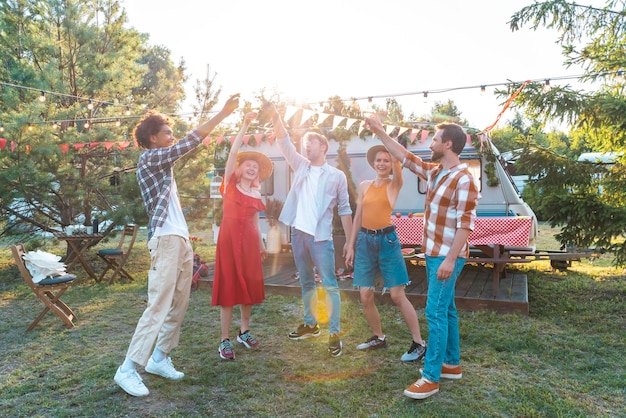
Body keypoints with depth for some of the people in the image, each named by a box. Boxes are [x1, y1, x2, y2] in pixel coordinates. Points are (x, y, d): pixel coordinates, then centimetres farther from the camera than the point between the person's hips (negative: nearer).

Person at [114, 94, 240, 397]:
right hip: (165, 240, -10)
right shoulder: (148, 158, -6)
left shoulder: (162, 164, 21)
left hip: (181, 240, 10)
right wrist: (223, 112, -12)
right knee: (158, 306, -11)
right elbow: (189, 142, -13)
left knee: (179, 304, 9)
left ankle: (159, 358, 17)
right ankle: (128, 368, -5)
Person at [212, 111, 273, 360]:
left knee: (249, 286, 10)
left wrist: (261, 244, 19)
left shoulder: (256, 194, 13)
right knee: (228, 287, -4)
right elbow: (233, 153, -9)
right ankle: (225, 340, 3)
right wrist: (245, 126, -12)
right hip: (229, 238, -5)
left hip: (249, 241, 5)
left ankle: (244, 331, 27)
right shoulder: (230, 184, 1)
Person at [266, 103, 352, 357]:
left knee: (329, 285, -4)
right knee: (306, 283, 15)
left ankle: (334, 333, 1)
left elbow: (345, 209, 0)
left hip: (321, 237, -5)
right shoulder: (301, 166, 10)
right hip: (298, 233, 5)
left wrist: (350, 241, -4)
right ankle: (310, 324, 29)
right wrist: (275, 116, -12)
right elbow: (284, 142, 3)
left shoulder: (336, 176, 0)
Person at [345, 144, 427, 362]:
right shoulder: (364, 186, 10)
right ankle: (378, 337, 26)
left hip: (387, 240, -4)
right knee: (366, 296, 5)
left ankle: (419, 343, 8)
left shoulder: (395, 184, -1)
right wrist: (351, 246, 9)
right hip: (365, 241, 4)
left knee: (397, 295, -4)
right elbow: (358, 217, 11)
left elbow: (397, 161, -21)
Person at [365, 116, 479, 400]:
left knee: (435, 313, -7)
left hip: (447, 256, -9)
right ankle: (452, 364, 29)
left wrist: (450, 259, -24)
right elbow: (405, 157, 19)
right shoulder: (434, 171, 9)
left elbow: (465, 224, -21)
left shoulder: (463, 179, -17)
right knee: (446, 310, 16)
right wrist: (379, 132, 17)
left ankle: (431, 378, 1)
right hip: (433, 253, 9)